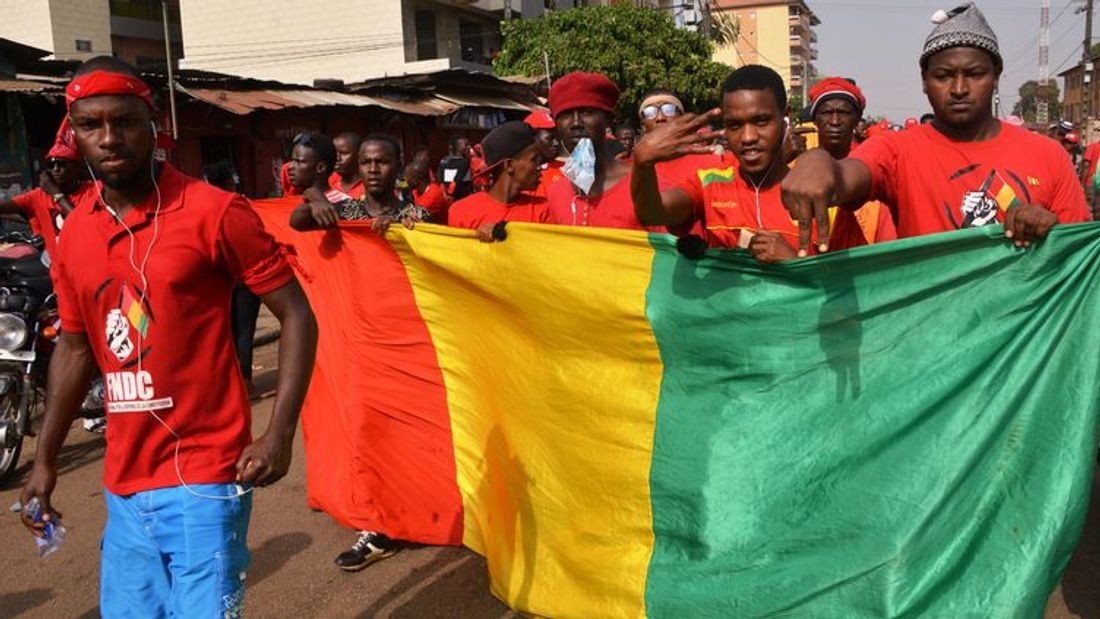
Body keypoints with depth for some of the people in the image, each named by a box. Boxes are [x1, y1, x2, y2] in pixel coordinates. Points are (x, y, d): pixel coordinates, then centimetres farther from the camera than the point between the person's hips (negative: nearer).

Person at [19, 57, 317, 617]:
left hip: (202, 477, -6)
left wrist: (280, 434, -17)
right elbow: (75, 348, 17)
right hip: (123, 483, 6)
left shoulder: (213, 213, -11)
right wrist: (45, 460, 14)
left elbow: (297, 316, -9)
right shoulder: (73, 233, 7)